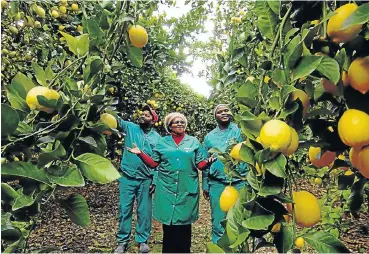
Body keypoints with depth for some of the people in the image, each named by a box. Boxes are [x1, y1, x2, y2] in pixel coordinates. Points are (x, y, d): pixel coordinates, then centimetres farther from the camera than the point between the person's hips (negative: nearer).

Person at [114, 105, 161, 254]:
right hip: (127, 177, 0)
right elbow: (117, 121, -12)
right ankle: (122, 241, 23)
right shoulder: (131, 128, 3)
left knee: (144, 211, 10)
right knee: (125, 209, 8)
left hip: (146, 180, 0)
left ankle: (142, 240, 28)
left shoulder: (157, 138, 3)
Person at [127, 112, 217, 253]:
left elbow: (200, 165, 3)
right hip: (167, 189, 1)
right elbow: (153, 163, 7)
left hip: (187, 189, 0)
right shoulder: (162, 142, 8)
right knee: (167, 220, 8)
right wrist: (140, 153, -5)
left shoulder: (194, 141, 7)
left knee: (184, 221, 9)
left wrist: (208, 162, -18)